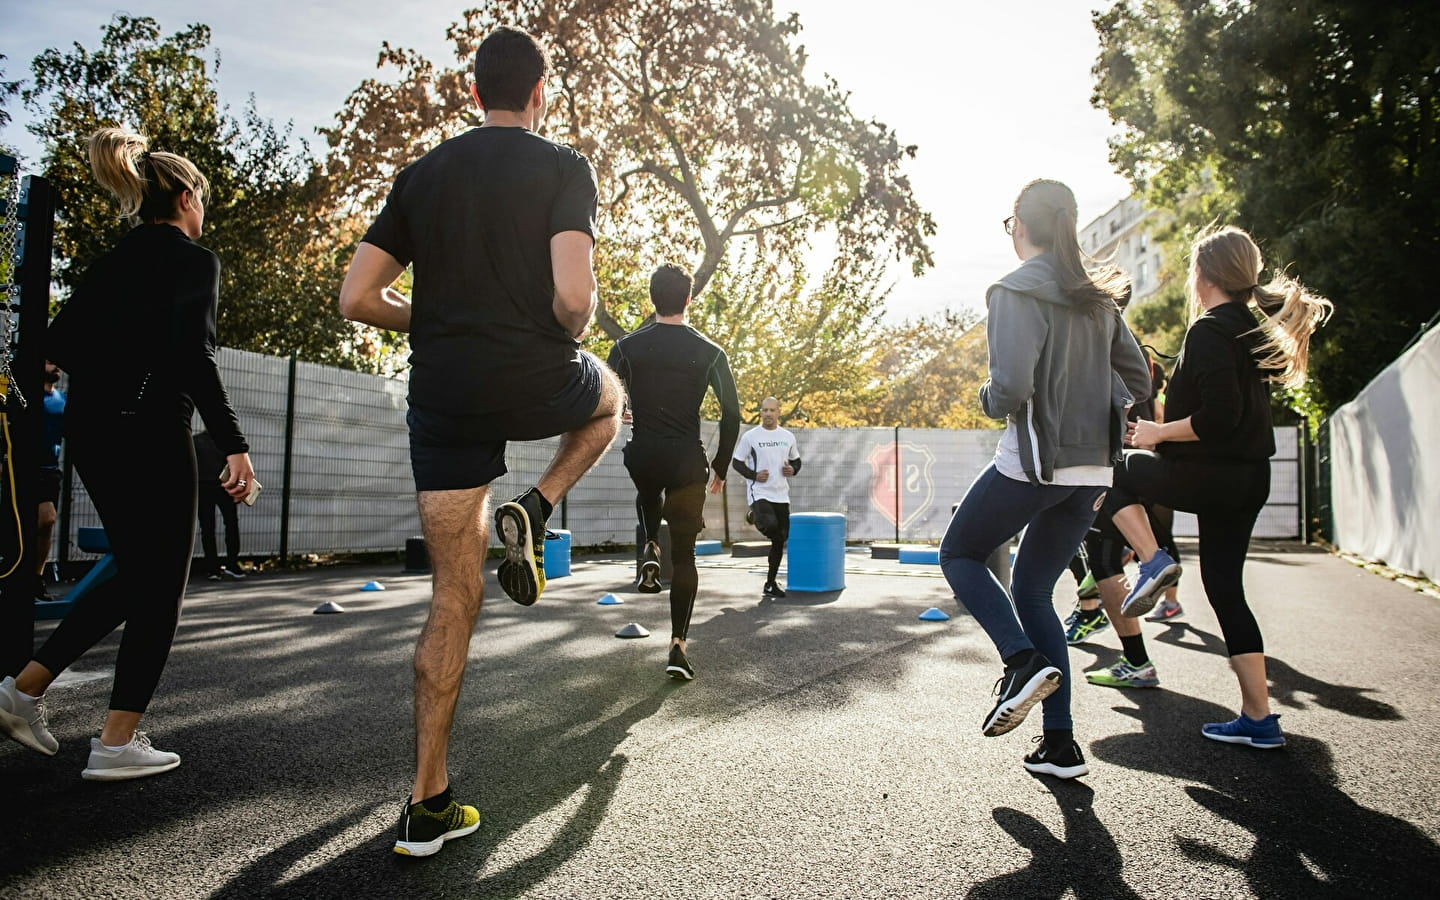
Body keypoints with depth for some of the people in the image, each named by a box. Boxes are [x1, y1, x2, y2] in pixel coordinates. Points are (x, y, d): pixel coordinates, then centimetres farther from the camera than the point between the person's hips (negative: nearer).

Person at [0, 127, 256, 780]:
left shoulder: (114, 259, 15)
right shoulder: (194, 259, -8)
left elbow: (60, 342, 13)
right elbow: (193, 357, -19)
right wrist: (234, 446, -20)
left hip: (89, 431, 8)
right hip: (149, 432, -8)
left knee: (135, 575, 20)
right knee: (160, 585, 2)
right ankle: (116, 744, 6)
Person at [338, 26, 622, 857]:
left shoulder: (423, 175, 12)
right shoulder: (562, 167, -1)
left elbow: (358, 298, 7)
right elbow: (573, 296, -17)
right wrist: (573, 333, 5)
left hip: (444, 398, 4)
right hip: (535, 382, -3)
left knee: (454, 599, 10)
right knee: (610, 396, 34)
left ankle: (429, 806, 13)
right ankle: (533, 512, 8)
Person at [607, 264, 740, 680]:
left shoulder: (628, 346, 0)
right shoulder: (710, 352, -1)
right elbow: (732, 415, -2)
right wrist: (720, 467, 10)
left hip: (642, 456, 1)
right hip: (687, 462, -1)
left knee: (648, 493, 39)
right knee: (684, 556, 8)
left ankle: (650, 550, 14)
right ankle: (678, 646, 3)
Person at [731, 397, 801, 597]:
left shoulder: (788, 437, 10)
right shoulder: (750, 436, -2)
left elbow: (796, 460, 21)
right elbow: (737, 462, 2)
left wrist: (793, 470, -2)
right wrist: (754, 475, -14)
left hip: (781, 495, 5)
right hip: (759, 492, -5)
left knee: (780, 539, 6)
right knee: (770, 525, -32)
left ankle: (771, 583, 19)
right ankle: (754, 516, 5)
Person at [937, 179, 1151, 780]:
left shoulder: (1017, 292, -11)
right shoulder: (1097, 298, 12)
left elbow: (1011, 387, -21)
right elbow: (1138, 383, 15)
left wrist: (989, 401, -1)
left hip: (1033, 463, -7)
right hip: (1091, 470, 7)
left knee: (959, 555, 15)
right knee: (1033, 590, 16)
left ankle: (1024, 661, -6)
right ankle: (1060, 744, 14)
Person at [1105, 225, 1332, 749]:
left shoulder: (1209, 331, -15)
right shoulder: (1255, 328, 14)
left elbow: (1219, 416, -24)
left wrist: (1159, 432, -10)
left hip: (1211, 476, -9)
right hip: (1249, 478, 9)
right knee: (1225, 588, 12)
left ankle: (1152, 562, 0)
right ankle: (1259, 720, 15)